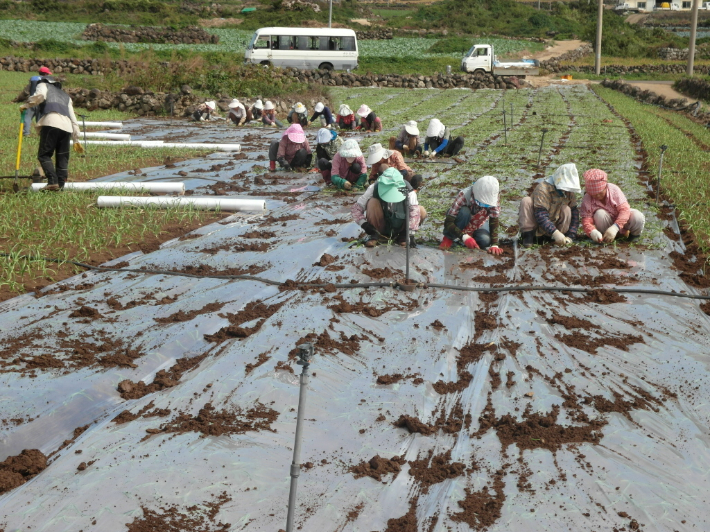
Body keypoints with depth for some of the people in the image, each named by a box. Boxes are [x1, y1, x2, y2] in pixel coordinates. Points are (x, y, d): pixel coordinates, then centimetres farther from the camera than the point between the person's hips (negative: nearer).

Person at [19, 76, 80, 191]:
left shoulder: (43, 85, 24)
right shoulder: (66, 96, 37)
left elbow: (40, 95, -3)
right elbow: (73, 118, 30)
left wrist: (26, 105, 9)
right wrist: (76, 139, 30)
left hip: (51, 123, -5)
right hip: (66, 126, 5)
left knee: (44, 154, -3)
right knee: (62, 158, 9)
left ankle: (53, 182, -18)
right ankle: (61, 185, 3)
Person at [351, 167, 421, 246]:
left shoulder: (407, 190, -22)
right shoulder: (374, 188, -22)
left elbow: (414, 211, -29)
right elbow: (355, 208, -20)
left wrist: (410, 233, -38)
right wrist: (364, 224, -34)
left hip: (400, 227, 1)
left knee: (422, 211, -24)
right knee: (373, 202, -29)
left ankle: (402, 234, -1)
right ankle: (375, 236, -12)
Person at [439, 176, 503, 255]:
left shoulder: (493, 199, -25)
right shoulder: (464, 196, -34)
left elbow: (494, 222, -24)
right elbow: (448, 223, -36)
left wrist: (494, 245, -37)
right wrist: (465, 237, -49)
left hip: (474, 229, 3)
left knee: (485, 240, -30)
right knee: (464, 212, -35)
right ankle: (448, 238, -13)